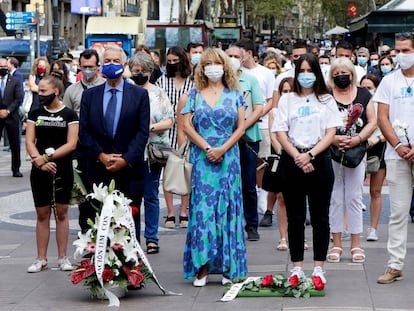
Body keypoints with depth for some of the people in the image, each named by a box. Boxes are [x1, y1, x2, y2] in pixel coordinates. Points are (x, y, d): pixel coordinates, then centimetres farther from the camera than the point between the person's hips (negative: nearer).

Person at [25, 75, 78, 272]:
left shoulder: (69, 115, -1)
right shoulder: (35, 114, 7)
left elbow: (71, 144, -8)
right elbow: (29, 141, 0)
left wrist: (47, 157, -16)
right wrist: (39, 160, -17)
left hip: (62, 170, -2)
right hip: (40, 172, 2)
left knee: (61, 213, 4)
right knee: (42, 214, 5)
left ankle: (62, 257, 11)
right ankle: (41, 258, 10)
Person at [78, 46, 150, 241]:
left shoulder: (139, 95, 5)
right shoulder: (89, 95, 10)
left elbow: (143, 132, -1)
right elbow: (83, 131, 5)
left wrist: (126, 159, -11)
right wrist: (101, 155, -8)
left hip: (129, 169, -1)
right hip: (97, 170, 1)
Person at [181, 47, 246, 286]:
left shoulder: (234, 95, 8)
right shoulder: (195, 95, 8)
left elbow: (241, 126, 2)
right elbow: (187, 126, 2)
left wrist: (222, 149, -10)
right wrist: (207, 148, -10)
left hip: (228, 158, 0)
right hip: (203, 159, 0)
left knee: (228, 208, 0)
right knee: (202, 208, -5)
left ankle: (229, 267, 4)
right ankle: (202, 267, -3)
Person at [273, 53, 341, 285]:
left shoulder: (326, 100, 8)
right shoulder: (287, 100, 10)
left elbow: (330, 133, -1)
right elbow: (280, 133, 3)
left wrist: (310, 155, -14)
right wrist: (297, 157, -11)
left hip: (319, 160, -1)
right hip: (292, 160, 1)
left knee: (320, 217, 0)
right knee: (295, 217, 4)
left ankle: (319, 268, 6)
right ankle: (297, 267, 11)